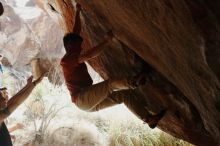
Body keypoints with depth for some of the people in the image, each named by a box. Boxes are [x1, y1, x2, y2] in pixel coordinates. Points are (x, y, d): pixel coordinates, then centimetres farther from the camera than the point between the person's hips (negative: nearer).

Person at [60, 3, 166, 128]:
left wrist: (78, 12, 31)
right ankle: (134, 81, -56)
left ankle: (149, 118, -7)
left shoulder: (72, 57, 21)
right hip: (82, 98, -9)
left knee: (125, 94, 0)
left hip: (92, 102, 9)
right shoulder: (67, 59, -7)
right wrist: (107, 41, -24)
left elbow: (76, 32, 28)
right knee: (110, 84, -31)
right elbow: (88, 56, -26)